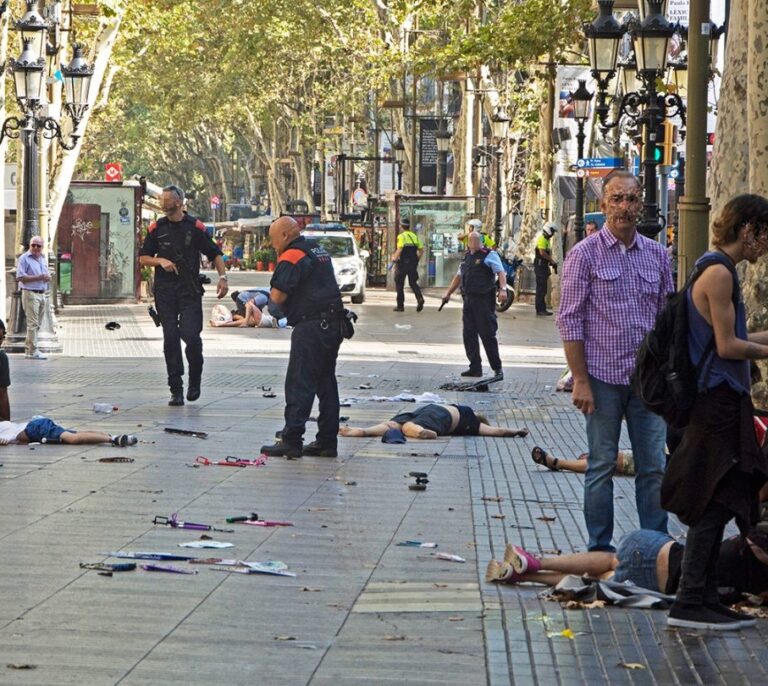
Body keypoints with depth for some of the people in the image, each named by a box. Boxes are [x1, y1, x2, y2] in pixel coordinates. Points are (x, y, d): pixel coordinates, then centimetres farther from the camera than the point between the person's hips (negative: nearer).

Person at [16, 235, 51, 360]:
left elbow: (47, 274, 26)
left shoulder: (43, 258, 16)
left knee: (36, 324, 11)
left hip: (43, 294, 8)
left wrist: (48, 277, 0)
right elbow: (20, 277, -15)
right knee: (33, 324, -10)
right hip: (30, 293, -8)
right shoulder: (24, 258, -7)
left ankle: (28, 347, 19)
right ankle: (33, 351, -9)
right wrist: (39, 277, -20)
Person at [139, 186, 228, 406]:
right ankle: (176, 390, 4)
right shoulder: (157, 228, 9)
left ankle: (194, 380, 10)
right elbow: (143, 258, 12)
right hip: (165, 291, 2)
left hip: (191, 291, -2)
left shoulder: (195, 227, 3)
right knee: (170, 339, -1)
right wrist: (160, 260, -7)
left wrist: (222, 276, -4)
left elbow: (214, 254, 9)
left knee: (191, 336, -13)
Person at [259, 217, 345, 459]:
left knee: (299, 384, -7)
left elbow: (277, 297, -17)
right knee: (326, 383, 11)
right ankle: (327, 441, 13)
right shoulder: (319, 250, 17)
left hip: (310, 327, -9)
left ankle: (291, 440, -7)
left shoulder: (292, 256, -12)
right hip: (333, 325, 9)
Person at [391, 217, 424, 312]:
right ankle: (420, 298, -15)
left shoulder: (401, 236, -8)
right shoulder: (414, 236, 12)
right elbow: (421, 250, 9)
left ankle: (400, 305, 7)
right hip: (413, 264, 5)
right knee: (413, 283, 11)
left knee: (399, 284, 6)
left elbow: (400, 249, -20)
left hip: (403, 262, -5)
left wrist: (394, 258, -9)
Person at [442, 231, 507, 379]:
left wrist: (503, 289, -29)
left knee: (487, 335, -7)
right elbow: (459, 276, 29)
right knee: (469, 335, 6)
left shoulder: (489, 255, -4)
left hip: (484, 300, -7)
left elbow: (501, 272, -14)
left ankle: (497, 368, -2)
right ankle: (475, 368, 13)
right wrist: (448, 293, 29)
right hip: (468, 299, 7)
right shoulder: (467, 257, 18)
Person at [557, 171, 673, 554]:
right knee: (601, 467, 4)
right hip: (603, 378, -4)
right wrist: (580, 379, -11)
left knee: (654, 467, 5)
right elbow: (569, 319, -6)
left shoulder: (657, 255, 9)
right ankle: (600, 549, 12)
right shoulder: (585, 254, -4)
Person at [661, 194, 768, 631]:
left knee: (716, 505, 13)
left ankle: (704, 598, 19)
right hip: (719, 399, -10)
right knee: (714, 504, -7)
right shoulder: (720, 273, -16)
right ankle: (691, 603, -5)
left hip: (720, 402, 10)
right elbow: (728, 346, -18)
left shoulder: (718, 269, 15)